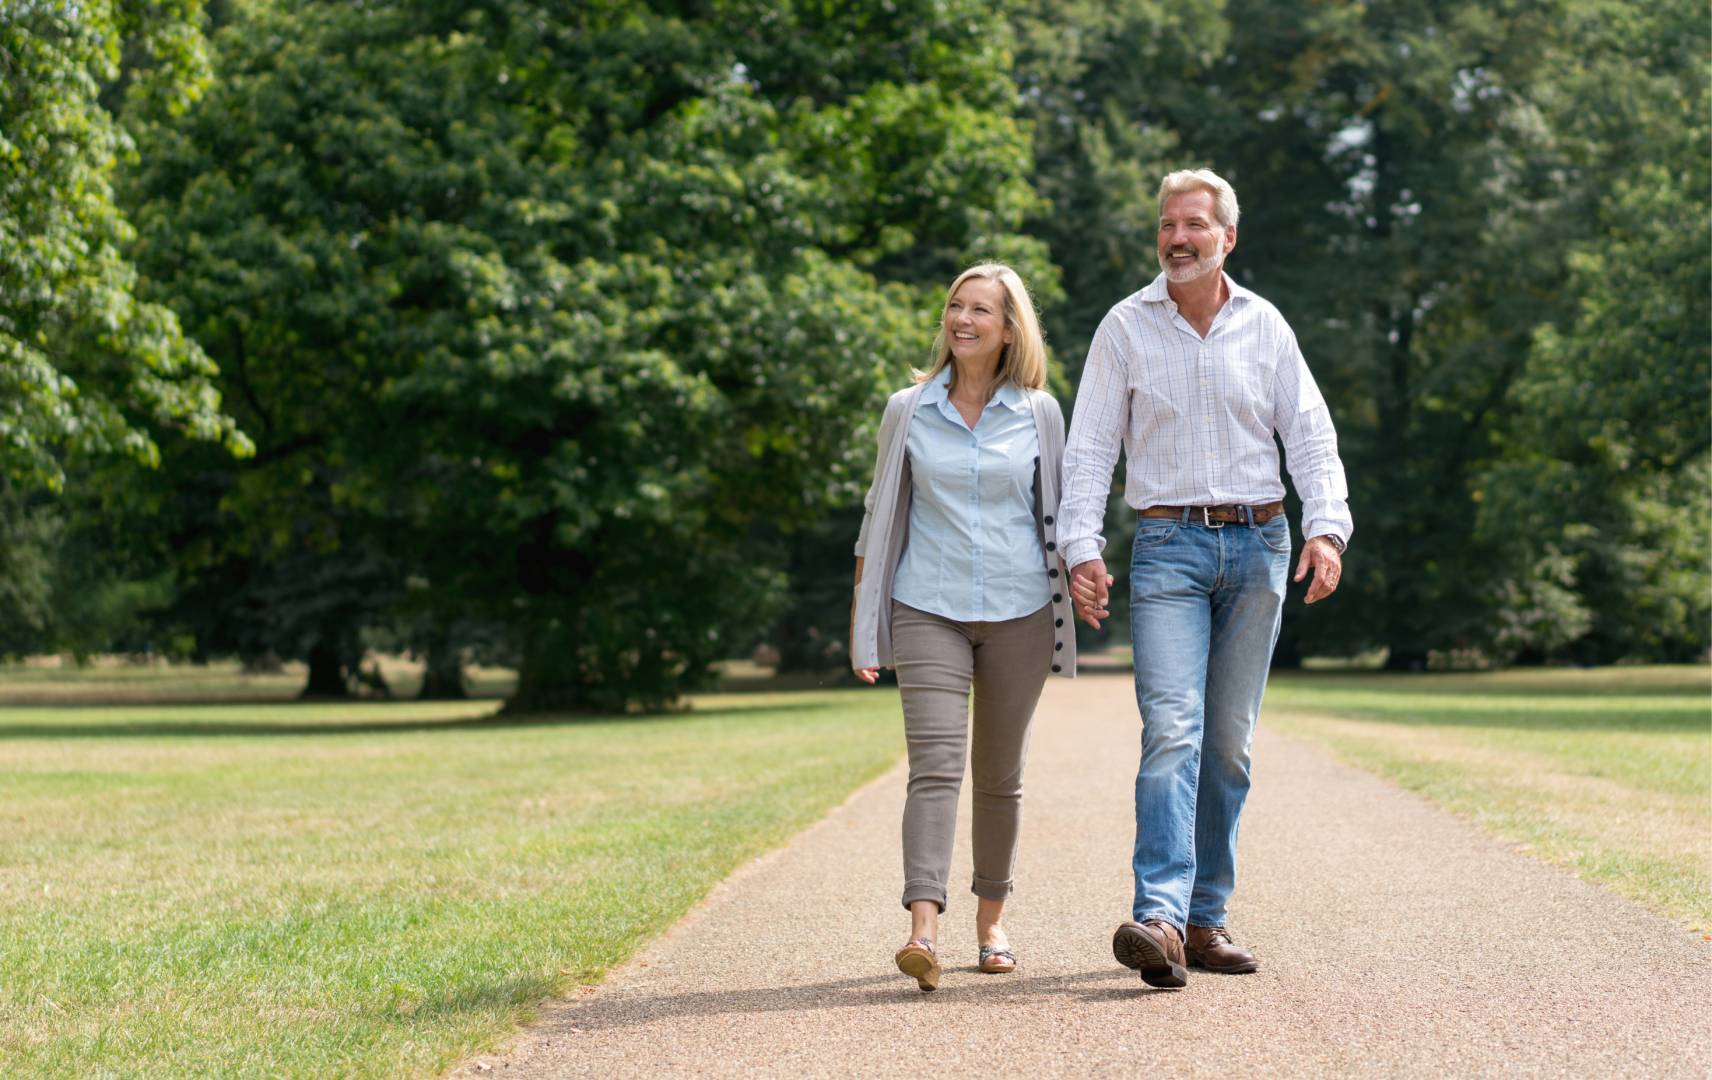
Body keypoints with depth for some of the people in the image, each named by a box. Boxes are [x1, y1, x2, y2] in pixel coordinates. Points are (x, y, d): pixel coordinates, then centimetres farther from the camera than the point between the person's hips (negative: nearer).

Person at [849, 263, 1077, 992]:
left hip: (1018, 611, 1)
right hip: (929, 611, -1)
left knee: (1000, 775, 9)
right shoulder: (908, 412, 5)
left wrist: (1076, 596, 7)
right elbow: (879, 519, 10)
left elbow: (1058, 516, 12)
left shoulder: (1039, 414, 5)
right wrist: (863, 626, 8)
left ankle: (991, 920, 24)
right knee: (935, 764, -15)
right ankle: (922, 931, -25)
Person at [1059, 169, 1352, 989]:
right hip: (1169, 547, -2)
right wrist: (1082, 547, -10)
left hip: (1257, 544, 2)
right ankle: (1159, 919, -28)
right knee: (1171, 728, -17)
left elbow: (1310, 435, 6)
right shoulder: (1126, 328, 3)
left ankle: (1205, 916, 13)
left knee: (1229, 741, 5)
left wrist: (1326, 528, -9)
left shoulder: (1264, 327, 7)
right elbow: (1089, 447, 1)